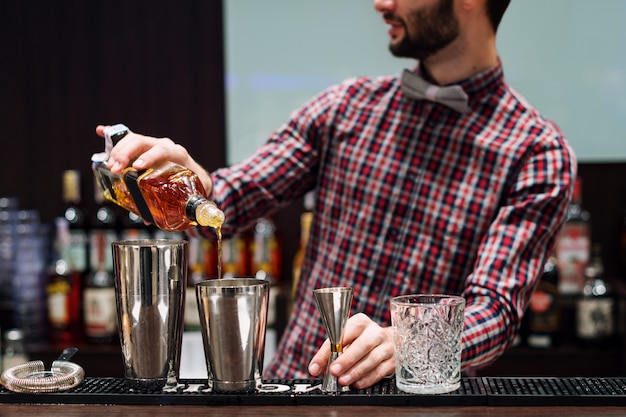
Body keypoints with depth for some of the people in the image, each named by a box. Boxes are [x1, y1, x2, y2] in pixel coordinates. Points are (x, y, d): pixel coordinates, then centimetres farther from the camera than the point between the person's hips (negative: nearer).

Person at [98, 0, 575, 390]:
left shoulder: (538, 152, -4)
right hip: (290, 383, 3)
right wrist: (183, 171, -16)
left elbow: (495, 310, -13)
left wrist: (399, 345, -33)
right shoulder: (345, 107, 8)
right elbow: (224, 204, 7)